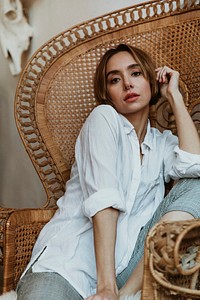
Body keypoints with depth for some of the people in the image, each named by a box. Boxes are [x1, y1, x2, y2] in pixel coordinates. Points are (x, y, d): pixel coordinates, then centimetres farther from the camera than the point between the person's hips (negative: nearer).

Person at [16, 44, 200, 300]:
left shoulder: (163, 143, 20)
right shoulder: (104, 118, 5)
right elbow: (104, 200, -9)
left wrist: (174, 96, 5)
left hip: (125, 264, 7)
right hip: (69, 259, -6)